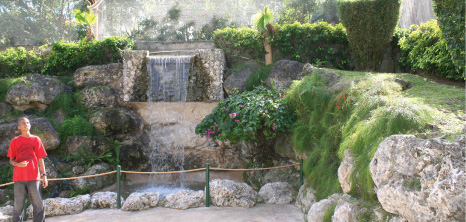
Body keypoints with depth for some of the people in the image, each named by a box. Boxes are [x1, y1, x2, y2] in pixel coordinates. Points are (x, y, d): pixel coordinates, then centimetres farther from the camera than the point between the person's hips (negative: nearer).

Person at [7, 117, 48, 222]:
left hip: (33, 177, 0)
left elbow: (40, 159, 8)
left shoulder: (36, 139, 7)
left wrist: (44, 175, 4)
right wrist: (17, 164, -14)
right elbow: (11, 160, 9)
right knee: (18, 205, 2)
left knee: (38, 204, -1)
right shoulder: (14, 141, 7)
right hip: (19, 177, 0)